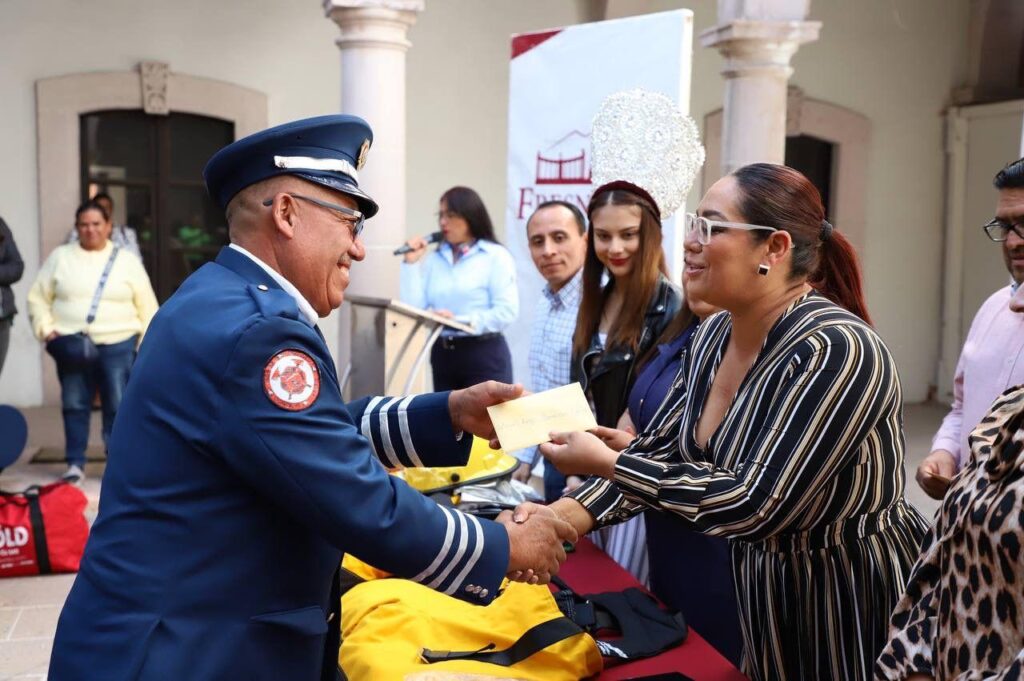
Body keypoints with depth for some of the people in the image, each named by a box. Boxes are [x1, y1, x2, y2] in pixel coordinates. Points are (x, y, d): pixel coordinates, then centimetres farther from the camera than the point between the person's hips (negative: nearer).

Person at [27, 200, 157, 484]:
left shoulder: (127, 261, 7)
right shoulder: (60, 257, 9)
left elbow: (147, 307, 7)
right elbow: (38, 298, 12)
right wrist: (46, 329, -2)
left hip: (117, 345, -1)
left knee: (118, 406, -1)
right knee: (74, 406, 6)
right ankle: (75, 463, 17)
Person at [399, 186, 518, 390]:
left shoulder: (496, 256, -4)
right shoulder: (435, 259, 12)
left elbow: (507, 311, -14)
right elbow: (414, 308, 4)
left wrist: (462, 321, -20)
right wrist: (411, 263, 0)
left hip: (485, 355, -5)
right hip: (442, 354, 5)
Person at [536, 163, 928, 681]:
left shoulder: (834, 350, -27)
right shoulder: (715, 335, -2)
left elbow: (757, 505, -32)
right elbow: (662, 449, 6)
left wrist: (606, 463, -26)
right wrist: (570, 514, -9)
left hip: (854, 607, -7)